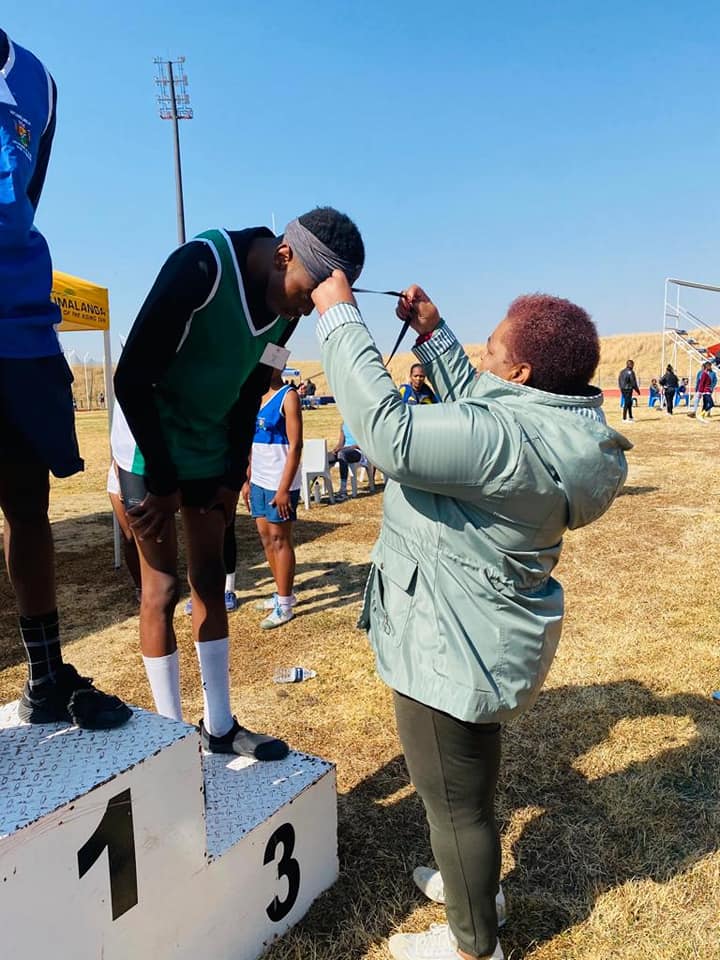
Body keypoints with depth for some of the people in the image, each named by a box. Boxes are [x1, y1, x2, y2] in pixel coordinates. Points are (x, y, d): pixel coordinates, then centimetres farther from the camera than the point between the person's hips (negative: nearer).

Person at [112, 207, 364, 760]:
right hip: (151, 448, -6)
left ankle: (220, 727, 22)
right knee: (162, 588, 0)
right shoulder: (201, 267, -25)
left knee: (210, 582, 10)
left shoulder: (288, 306, -3)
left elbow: (249, 393, 7)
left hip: (213, 451, 7)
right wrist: (163, 482, -18)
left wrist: (235, 476, 4)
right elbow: (131, 379, -23)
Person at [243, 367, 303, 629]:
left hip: (279, 483, -8)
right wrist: (248, 480, 14)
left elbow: (295, 445, -16)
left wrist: (284, 488, -20)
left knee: (279, 539, -1)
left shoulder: (288, 396, -10)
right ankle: (283, 594, 26)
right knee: (265, 536, 13)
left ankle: (284, 605, 10)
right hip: (259, 480, 8)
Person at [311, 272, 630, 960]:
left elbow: (386, 431, -38)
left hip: (454, 649, -10)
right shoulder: (552, 426, -1)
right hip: (477, 637, 10)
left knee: (455, 798, 14)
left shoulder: (508, 440, -33)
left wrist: (339, 316, -28)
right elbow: (469, 407, 13)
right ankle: (473, 880, 58)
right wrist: (433, 335, 9)